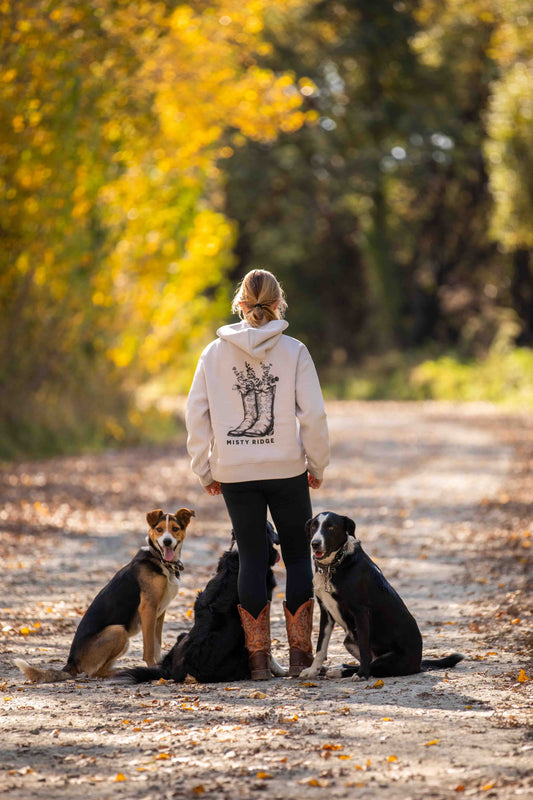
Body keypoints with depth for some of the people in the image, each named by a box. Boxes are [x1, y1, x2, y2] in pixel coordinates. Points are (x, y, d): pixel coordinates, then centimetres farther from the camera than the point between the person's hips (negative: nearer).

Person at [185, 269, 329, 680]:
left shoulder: (215, 352, 2)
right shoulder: (294, 351, -5)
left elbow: (196, 414, 2)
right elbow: (313, 415, -7)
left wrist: (206, 472, 10)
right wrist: (317, 466, 6)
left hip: (235, 474, 2)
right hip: (286, 469, -2)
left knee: (252, 559, 8)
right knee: (298, 554, 11)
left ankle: (259, 658, 6)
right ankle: (299, 653, 9)